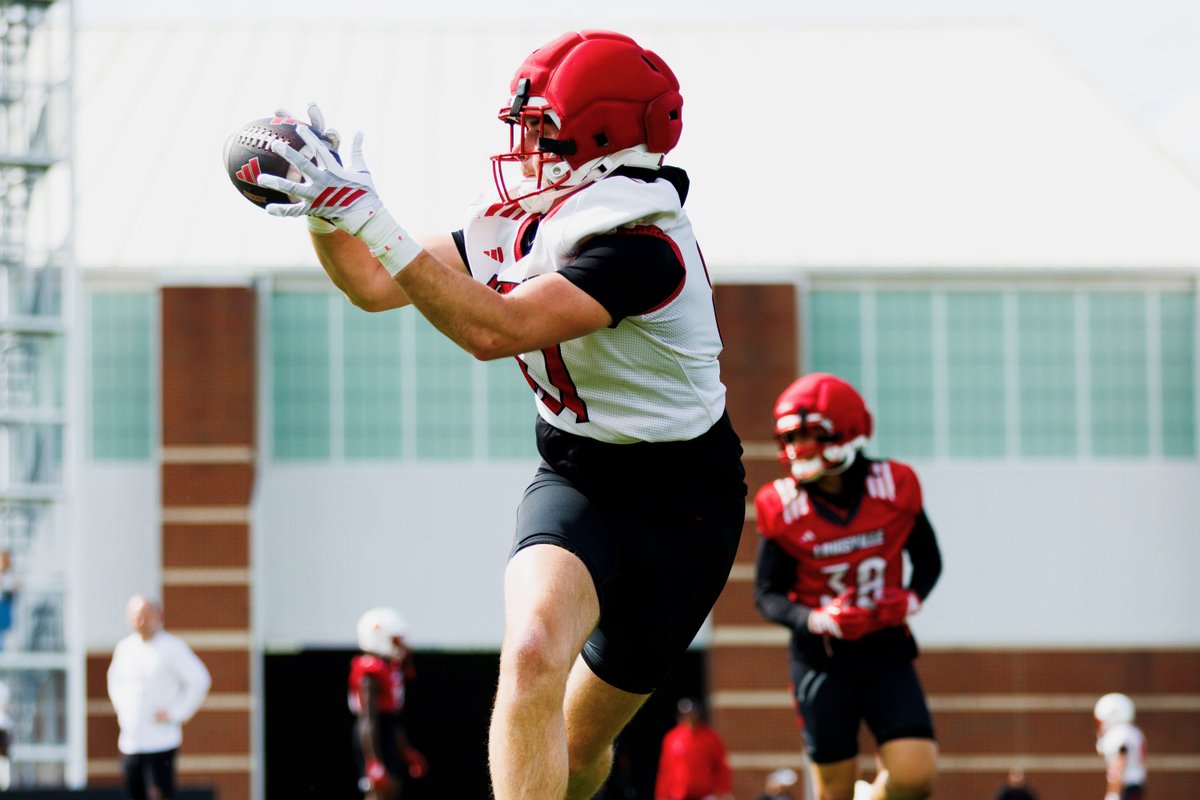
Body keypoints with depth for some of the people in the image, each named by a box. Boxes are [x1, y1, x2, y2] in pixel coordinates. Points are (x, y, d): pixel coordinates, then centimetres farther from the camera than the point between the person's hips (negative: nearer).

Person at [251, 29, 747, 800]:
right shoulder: (520, 223, -3)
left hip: (678, 512, -4)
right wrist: (323, 210, -14)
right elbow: (374, 286, 6)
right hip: (573, 483, 4)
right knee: (533, 651, -28)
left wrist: (371, 220, -39)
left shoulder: (641, 250, -27)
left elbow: (494, 330, -37)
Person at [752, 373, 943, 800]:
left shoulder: (893, 488, -6)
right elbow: (768, 595, -4)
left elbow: (928, 561, 8)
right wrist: (817, 621, -22)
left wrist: (910, 600, -13)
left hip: (886, 651, 1)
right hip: (822, 659, -1)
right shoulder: (783, 508, -8)